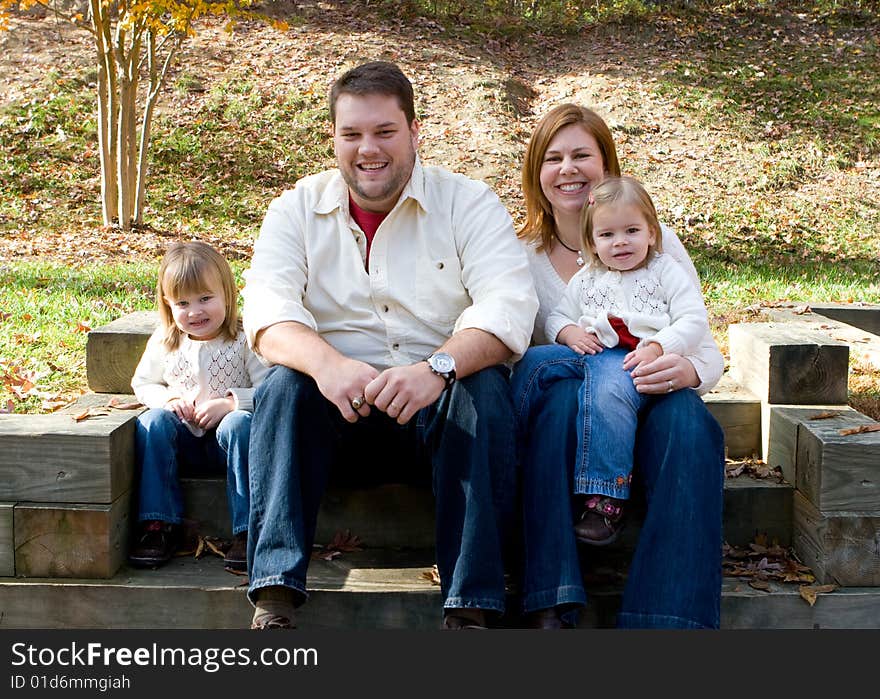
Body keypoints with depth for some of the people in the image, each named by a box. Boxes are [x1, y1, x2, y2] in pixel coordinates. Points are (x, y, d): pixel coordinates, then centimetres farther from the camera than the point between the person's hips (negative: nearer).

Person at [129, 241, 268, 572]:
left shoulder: (244, 340, -8)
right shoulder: (164, 343, 4)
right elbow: (142, 384, 17)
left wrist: (231, 402, -24)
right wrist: (169, 398, -4)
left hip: (226, 442, -3)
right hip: (186, 442, 3)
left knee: (239, 423, -34)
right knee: (153, 421, -24)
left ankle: (248, 531, -30)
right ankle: (159, 524, -19)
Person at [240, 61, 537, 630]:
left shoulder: (468, 204, 0)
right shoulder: (298, 209, 5)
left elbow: (508, 305, -16)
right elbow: (267, 311, -11)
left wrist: (439, 367, -37)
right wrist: (327, 363, -34)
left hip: (440, 404, -1)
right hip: (337, 410, 1)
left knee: (486, 387, -30)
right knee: (285, 384, -27)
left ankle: (471, 606, -32)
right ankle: (275, 599, -30)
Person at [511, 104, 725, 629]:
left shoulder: (658, 244, 9)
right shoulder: (523, 256, 9)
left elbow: (708, 350, 4)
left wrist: (687, 369, -22)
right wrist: (568, 342, -21)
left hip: (650, 403, 1)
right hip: (555, 419, 0)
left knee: (688, 420, -34)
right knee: (561, 389, -36)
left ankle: (671, 621, -41)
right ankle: (550, 610, -40)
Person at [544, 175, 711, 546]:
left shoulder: (666, 272, 11)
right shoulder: (586, 279, 23)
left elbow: (695, 321, 1)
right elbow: (556, 317, 24)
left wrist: (657, 348, -16)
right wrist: (570, 333, -1)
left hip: (644, 366, -4)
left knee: (608, 391, -38)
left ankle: (606, 498, -34)